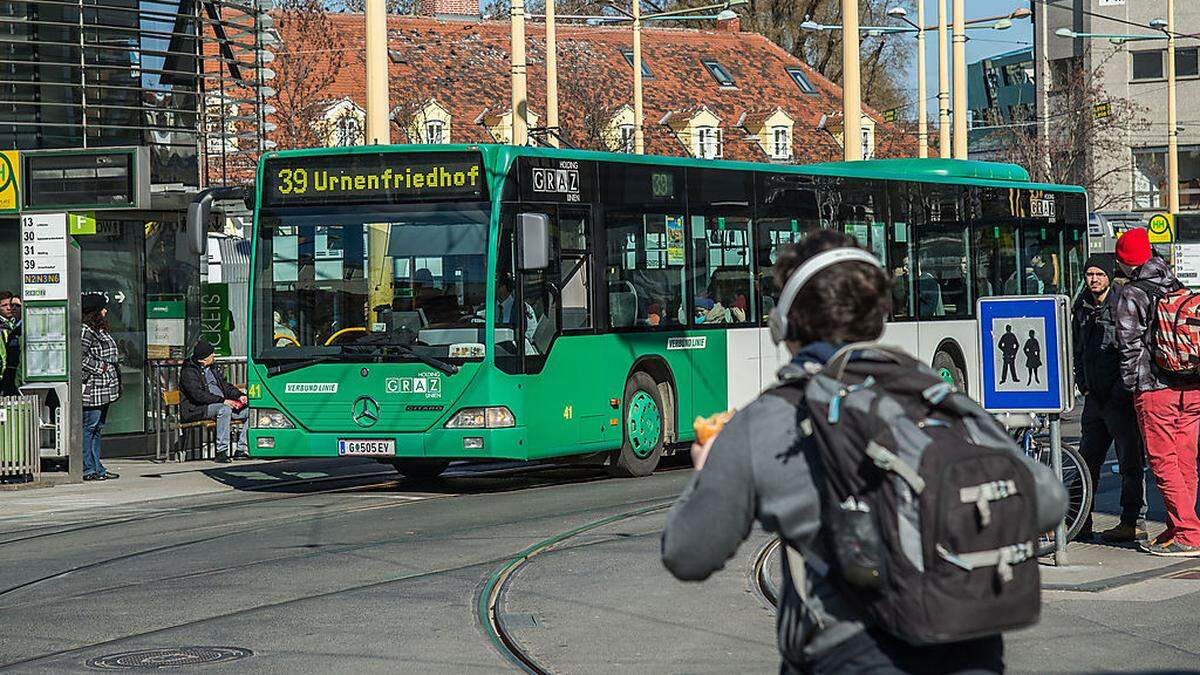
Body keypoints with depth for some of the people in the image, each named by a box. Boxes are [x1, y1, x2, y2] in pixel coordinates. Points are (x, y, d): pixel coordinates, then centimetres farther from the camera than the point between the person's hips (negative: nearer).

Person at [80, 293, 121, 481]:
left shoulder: (100, 330, 18)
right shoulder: (86, 331, -13)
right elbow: (80, 357, -21)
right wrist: (100, 367, -15)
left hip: (104, 389, 10)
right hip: (92, 388, -10)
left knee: (97, 428, 13)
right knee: (89, 427, -7)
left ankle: (97, 468, 18)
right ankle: (87, 469, -5)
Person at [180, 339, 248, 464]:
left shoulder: (211, 369, 20)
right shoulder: (189, 372, -8)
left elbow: (226, 385, 23)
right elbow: (198, 395, -20)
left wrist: (239, 395, 2)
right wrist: (222, 400, -25)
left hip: (222, 404, 8)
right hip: (197, 410, -8)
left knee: (248, 410, -7)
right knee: (224, 410, -36)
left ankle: (241, 448, -6)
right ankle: (221, 452, -36)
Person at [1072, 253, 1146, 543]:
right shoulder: (1081, 307, 11)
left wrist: (1121, 390, -14)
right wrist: (1083, 384, 12)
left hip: (1121, 398, -7)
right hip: (1095, 397, 7)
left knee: (1130, 462, -2)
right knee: (1087, 461, 11)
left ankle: (1134, 524, 3)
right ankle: (1080, 523, 18)